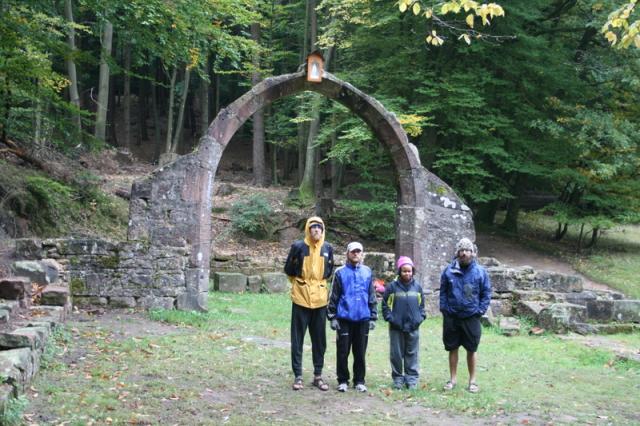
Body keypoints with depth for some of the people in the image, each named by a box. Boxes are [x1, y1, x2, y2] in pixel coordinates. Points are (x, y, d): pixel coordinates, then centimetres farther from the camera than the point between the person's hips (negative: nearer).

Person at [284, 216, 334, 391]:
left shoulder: (328, 248, 4)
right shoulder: (298, 246, -6)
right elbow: (288, 269, 4)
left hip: (320, 298, 3)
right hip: (301, 298, -3)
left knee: (319, 339, 8)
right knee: (297, 338, 0)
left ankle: (318, 375, 16)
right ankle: (298, 376, 5)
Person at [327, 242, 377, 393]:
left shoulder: (367, 272, 7)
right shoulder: (340, 272, 1)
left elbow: (372, 296, 11)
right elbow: (333, 296, 3)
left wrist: (373, 317, 8)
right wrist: (332, 317, -1)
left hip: (362, 319, 2)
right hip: (344, 318, -2)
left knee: (360, 352, 7)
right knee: (343, 351, 2)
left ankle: (359, 381, 17)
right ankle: (343, 381, 13)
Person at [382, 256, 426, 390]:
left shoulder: (417, 287, 5)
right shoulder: (392, 286, -3)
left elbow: (421, 305, 14)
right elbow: (385, 304, 1)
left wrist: (420, 317, 1)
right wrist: (390, 318, -8)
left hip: (413, 327, 2)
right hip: (396, 327, -2)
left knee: (412, 354, 6)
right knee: (397, 354, 5)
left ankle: (412, 379, 13)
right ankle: (398, 379, 14)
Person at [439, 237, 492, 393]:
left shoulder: (480, 272, -3)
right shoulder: (449, 271, 0)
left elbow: (486, 294, 3)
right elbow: (443, 292, 8)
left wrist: (480, 310, -6)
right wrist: (444, 308, -1)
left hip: (471, 317, -1)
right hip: (451, 317, 1)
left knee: (472, 349, 6)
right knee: (452, 348, 10)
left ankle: (472, 380, 17)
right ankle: (453, 379, 21)